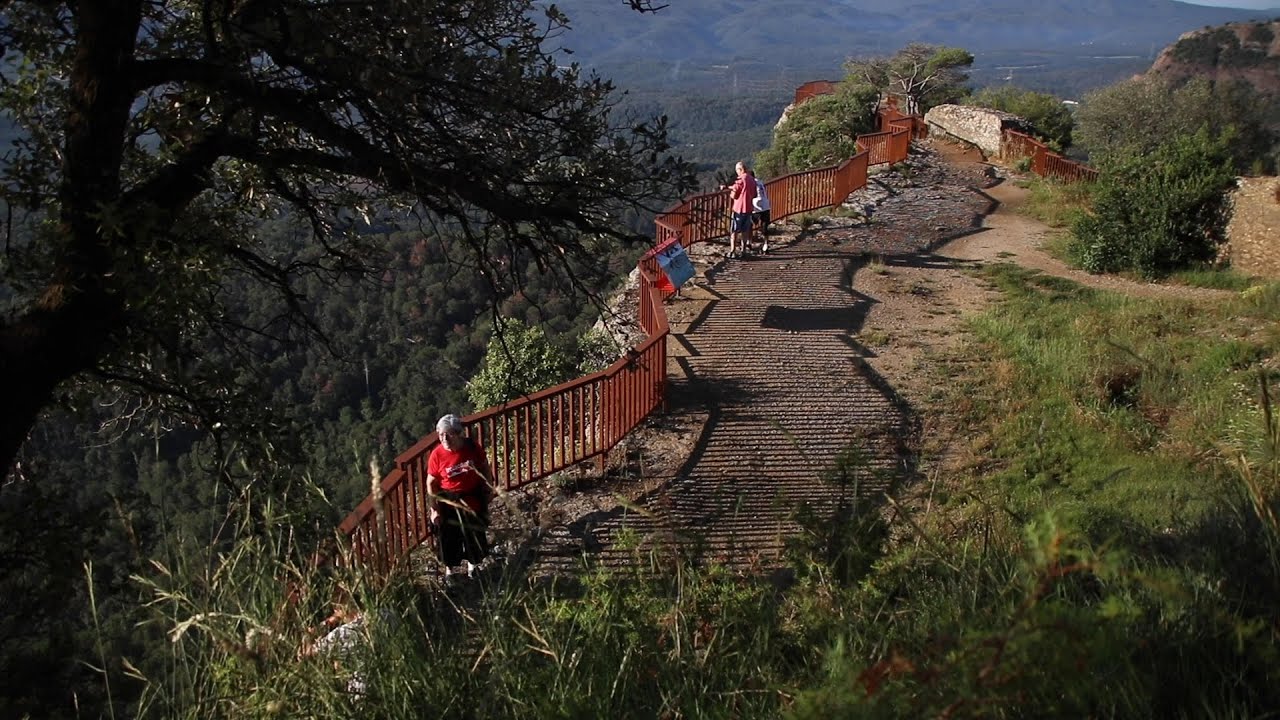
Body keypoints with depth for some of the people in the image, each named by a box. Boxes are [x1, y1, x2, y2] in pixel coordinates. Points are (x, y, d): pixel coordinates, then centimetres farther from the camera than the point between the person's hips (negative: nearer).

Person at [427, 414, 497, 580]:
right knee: (449, 536, 12)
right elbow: (431, 483, -12)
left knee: (475, 532, 19)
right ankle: (449, 569, 36)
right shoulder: (437, 455, -20)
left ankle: (471, 563, 45)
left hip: (472, 498, 2)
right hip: (448, 501, -2)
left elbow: (484, 467, 0)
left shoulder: (472, 447, -17)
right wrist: (434, 509, -12)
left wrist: (489, 488, 1)